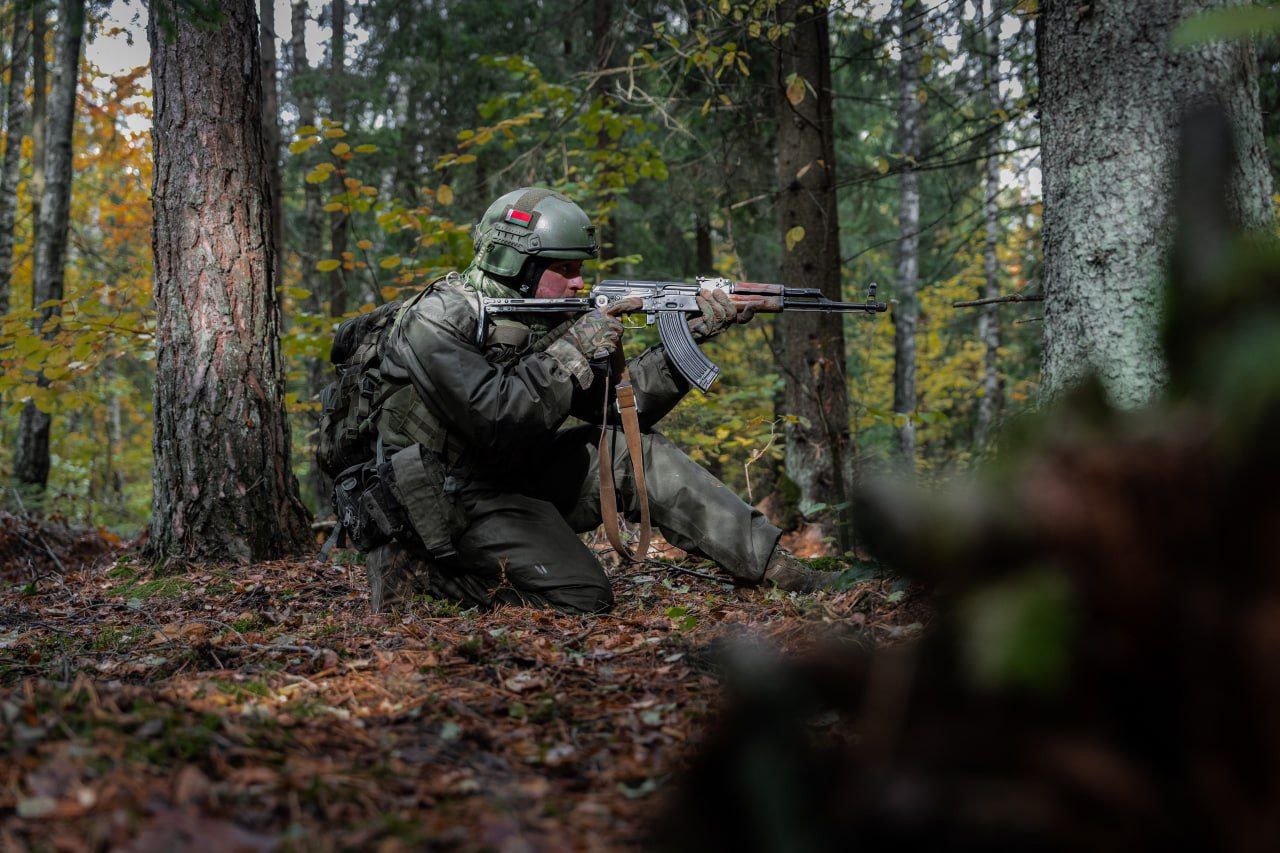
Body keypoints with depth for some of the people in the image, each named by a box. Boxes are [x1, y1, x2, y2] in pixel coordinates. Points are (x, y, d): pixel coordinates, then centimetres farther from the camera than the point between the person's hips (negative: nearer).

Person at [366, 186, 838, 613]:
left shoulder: (538, 320, 6)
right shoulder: (437, 319, -20)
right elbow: (497, 419, -31)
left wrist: (692, 335, -7)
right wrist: (573, 350, -22)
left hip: (515, 477, 8)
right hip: (451, 500, -8)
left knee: (636, 453, -5)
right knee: (582, 595, -19)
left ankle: (771, 564, -5)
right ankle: (415, 567, -6)